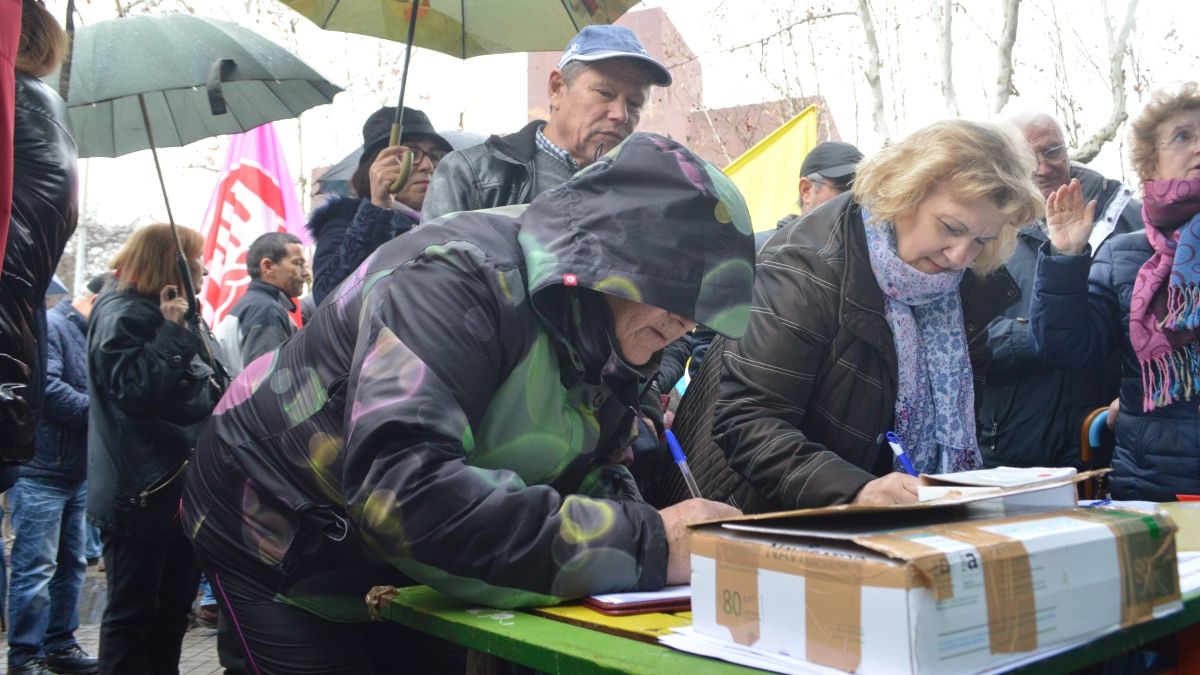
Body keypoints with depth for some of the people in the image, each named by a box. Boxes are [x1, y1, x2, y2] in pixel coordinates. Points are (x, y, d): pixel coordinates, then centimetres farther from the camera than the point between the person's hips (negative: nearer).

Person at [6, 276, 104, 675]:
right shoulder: (49, 327, -12)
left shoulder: (88, 337, 16)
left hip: (77, 472, 9)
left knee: (71, 564, 14)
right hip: (40, 473, -9)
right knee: (35, 569, -4)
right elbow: (48, 387, -25)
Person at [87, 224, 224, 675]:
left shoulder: (173, 315, 17)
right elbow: (133, 390, -26)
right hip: (140, 496, -9)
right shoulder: (121, 314, -12)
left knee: (175, 605, 16)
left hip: (182, 489, 9)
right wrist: (169, 332, -24)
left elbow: (201, 391, 26)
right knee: (132, 611, 0)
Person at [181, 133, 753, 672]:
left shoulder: (603, 335, -6)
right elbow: (400, 493, -45)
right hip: (273, 532, -7)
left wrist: (661, 534, -27)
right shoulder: (460, 277, -32)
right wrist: (642, 545, -45)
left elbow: (589, 477, -5)